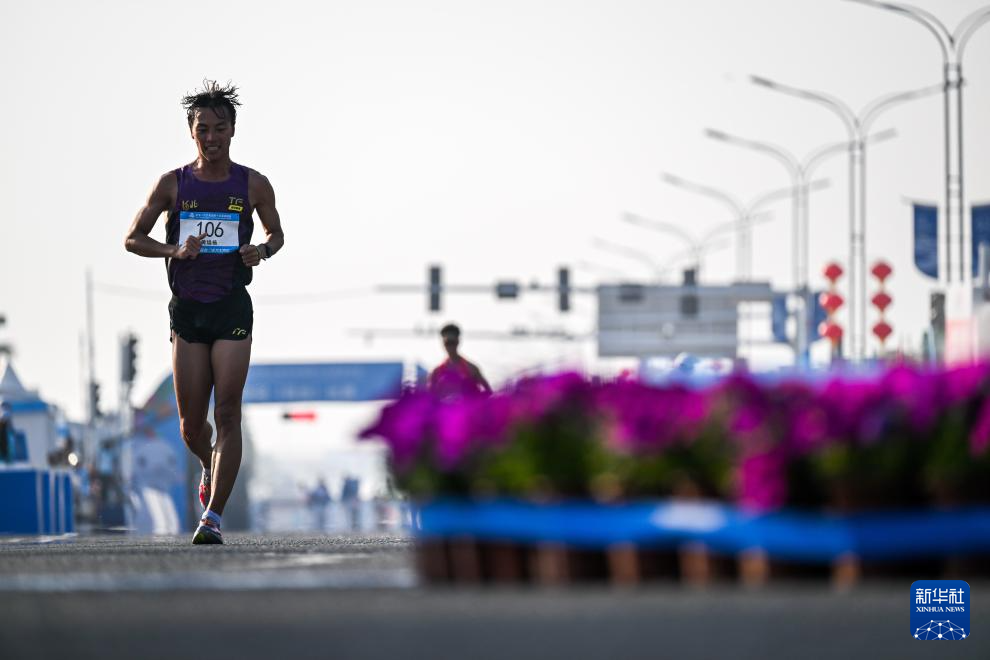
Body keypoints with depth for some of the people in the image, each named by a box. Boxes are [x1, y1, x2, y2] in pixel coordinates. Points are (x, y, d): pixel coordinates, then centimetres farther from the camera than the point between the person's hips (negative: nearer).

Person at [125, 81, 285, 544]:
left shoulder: (253, 185, 2)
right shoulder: (172, 184, 2)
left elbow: (276, 234, 16)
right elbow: (132, 239, 6)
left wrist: (261, 252, -6)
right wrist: (174, 251, -11)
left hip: (233, 309, -1)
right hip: (187, 309, 1)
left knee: (227, 415, -10)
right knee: (191, 424, 4)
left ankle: (213, 516, -8)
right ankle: (210, 467, 39)